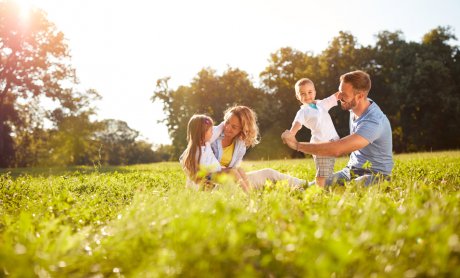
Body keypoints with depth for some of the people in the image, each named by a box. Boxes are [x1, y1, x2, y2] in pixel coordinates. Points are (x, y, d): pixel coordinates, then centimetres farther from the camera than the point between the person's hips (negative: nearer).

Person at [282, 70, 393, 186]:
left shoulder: (373, 122, -28)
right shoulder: (355, 107, 0)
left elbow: (337, 150, -35)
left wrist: (297, 145, -30)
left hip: (375, 175, -7)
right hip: (352, 169, 7)